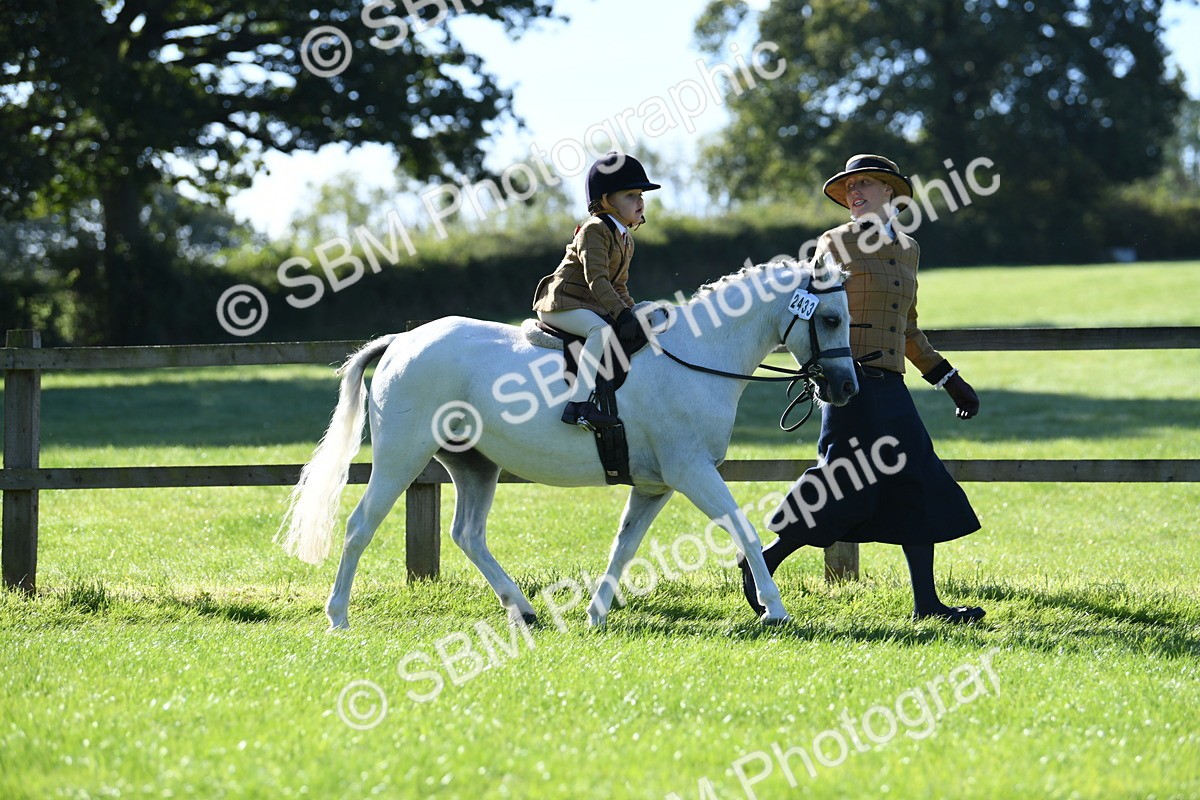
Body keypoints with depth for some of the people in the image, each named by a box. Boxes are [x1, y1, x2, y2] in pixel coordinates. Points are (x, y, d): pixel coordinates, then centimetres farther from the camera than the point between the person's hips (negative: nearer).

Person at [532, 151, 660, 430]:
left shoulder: (625, 239, 16)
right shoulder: (595, 231, -14)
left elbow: (618, 286, 23)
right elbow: (596, 279, -24)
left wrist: (633, 311, 7)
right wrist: (622, 313, -31)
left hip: (593, 307, 10)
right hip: (561, 303, -10)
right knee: (602, 330, -33)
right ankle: (579, 404, -42)